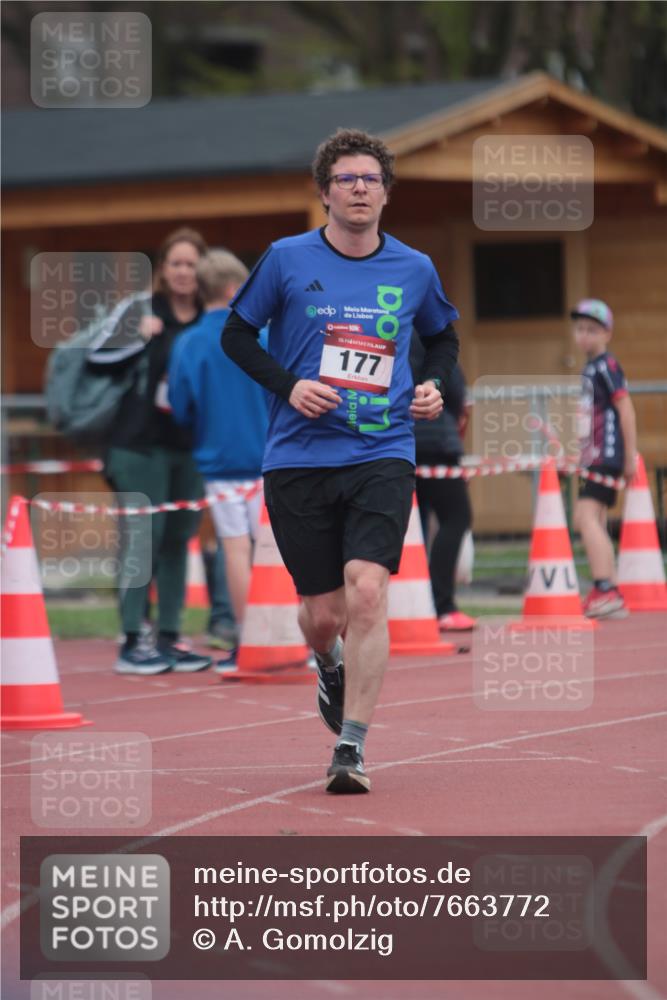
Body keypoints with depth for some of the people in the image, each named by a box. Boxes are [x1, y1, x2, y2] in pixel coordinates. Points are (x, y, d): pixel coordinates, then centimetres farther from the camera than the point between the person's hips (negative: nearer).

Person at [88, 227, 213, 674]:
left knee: (178, 539, 7)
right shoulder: (142, 311, -1)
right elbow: (98, 353, -6)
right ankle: (132, 641, -3)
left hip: (190, 446, 4)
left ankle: (169, 638, 13)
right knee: (142, 538, -6)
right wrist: (138, 336, -19)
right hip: (141, 444, -4)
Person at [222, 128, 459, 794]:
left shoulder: (414, 270, 6)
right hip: (299, 458, 0)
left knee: (367, 592, -19)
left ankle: (350, 749, -14)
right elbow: (236, 334, 7)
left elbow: (443, 336, 24)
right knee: (323, 613, 3)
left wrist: (434, 385, 5)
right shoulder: (287, 260, 0)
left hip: (382, 457, 0)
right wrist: (288, 386, -8)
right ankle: (330, 667, 42)